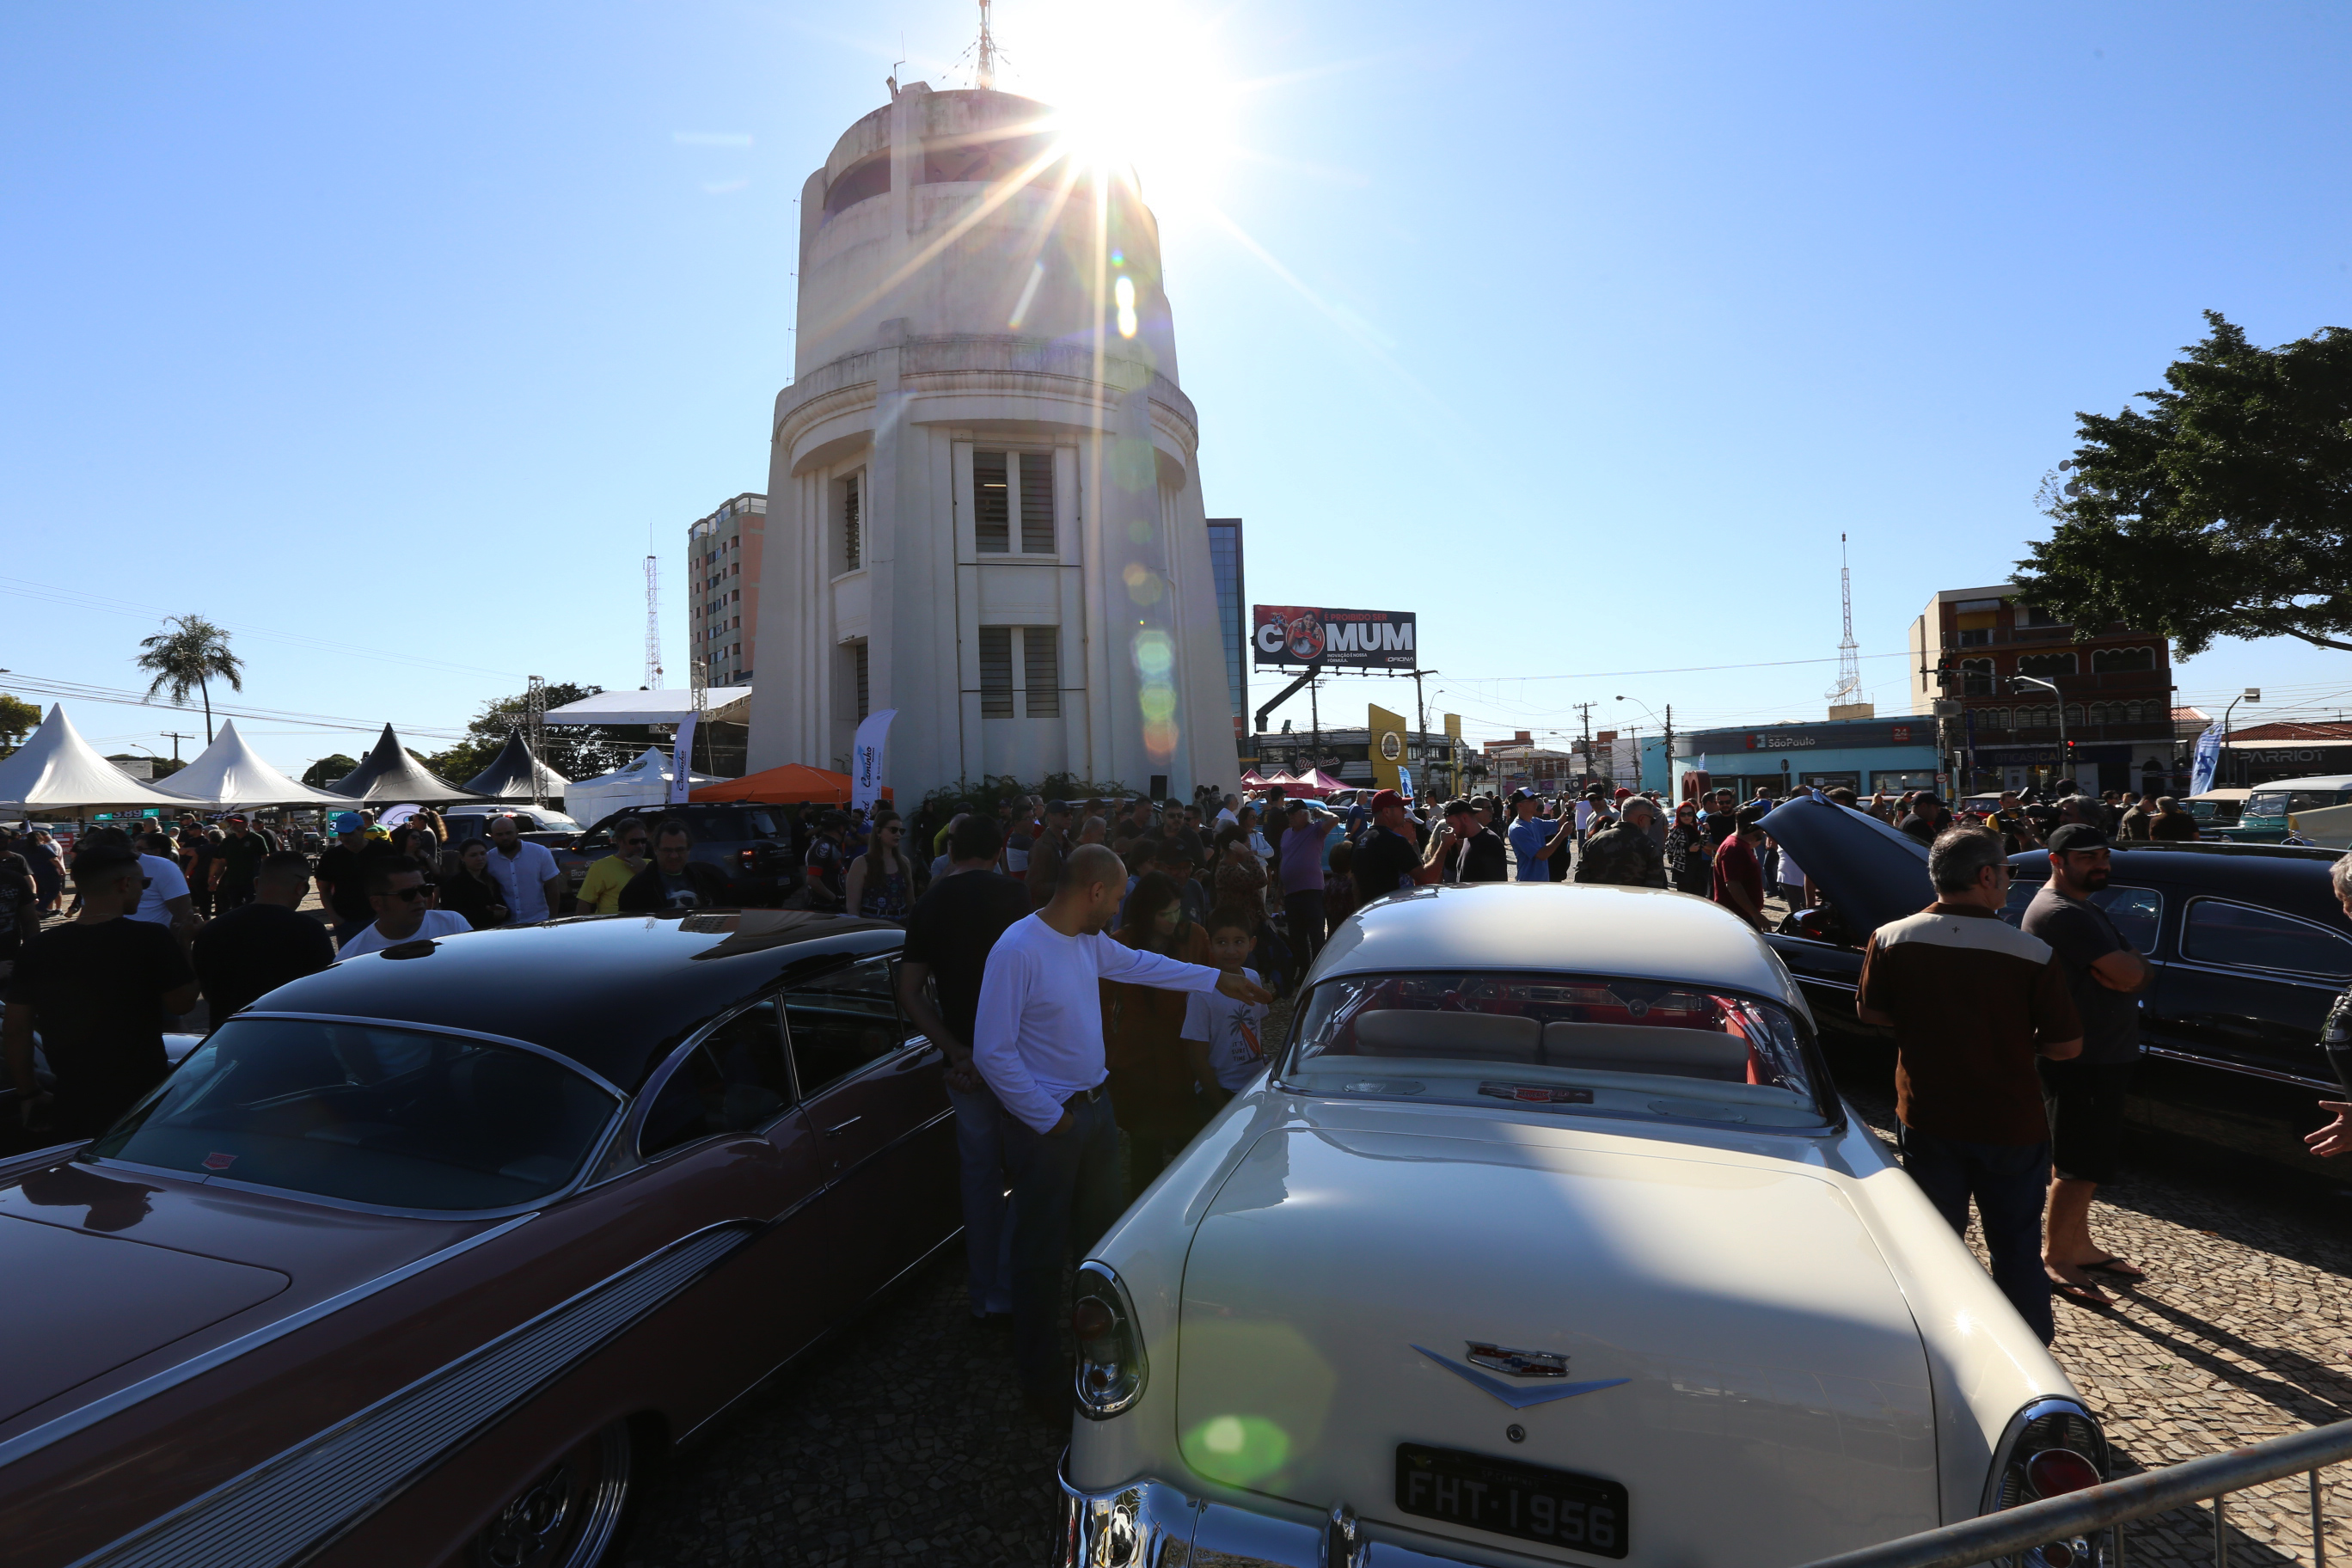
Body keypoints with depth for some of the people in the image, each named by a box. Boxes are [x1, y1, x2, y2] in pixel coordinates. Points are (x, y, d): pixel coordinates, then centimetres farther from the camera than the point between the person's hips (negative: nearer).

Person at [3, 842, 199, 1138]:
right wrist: (182, 948, 2)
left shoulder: (37, 948, -3)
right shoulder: (150, 938, -17)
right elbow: (181, 1003, -11)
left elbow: (15, 1029, 3)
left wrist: (28, 1093, 15)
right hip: (142, 1094, -4)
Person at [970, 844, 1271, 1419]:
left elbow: (1139, 963, 19)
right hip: (1049, 1122, -8)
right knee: (1042, 1255, 8)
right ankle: (1042, 1381, 26)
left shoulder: (1091, 942, 1)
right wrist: (1049, 1119, -17)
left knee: (1102, 1237, 22)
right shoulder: (1018, 950, -25)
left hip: (1095, 1107, 9)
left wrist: (1219, 980, 21)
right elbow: (992, 1052, -23)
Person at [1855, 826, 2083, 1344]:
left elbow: (1871, 1013, 1)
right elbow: (2067, 1046, -9)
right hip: (2010, 1124, -1)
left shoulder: (1890, 940, -13)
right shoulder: (2033, 955, -18)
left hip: (1926, 1120, 1)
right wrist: (2016, 1038, 10)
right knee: (2016, 1248, 19)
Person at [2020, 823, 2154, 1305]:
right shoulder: (2061, 913, -20)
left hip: (2101, 1053, 10)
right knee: (2080, 1165, -3)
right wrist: (2129, 964, -3)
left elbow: (2139, 971, 9)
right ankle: (2056, 1257, 7)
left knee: (2079, 1160, 19)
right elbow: (2129, 974, -25)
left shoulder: (2082, 908, 16)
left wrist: (2127, 966, -13)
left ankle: (2079, 1245, 30)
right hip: (2080, 1060, -10)